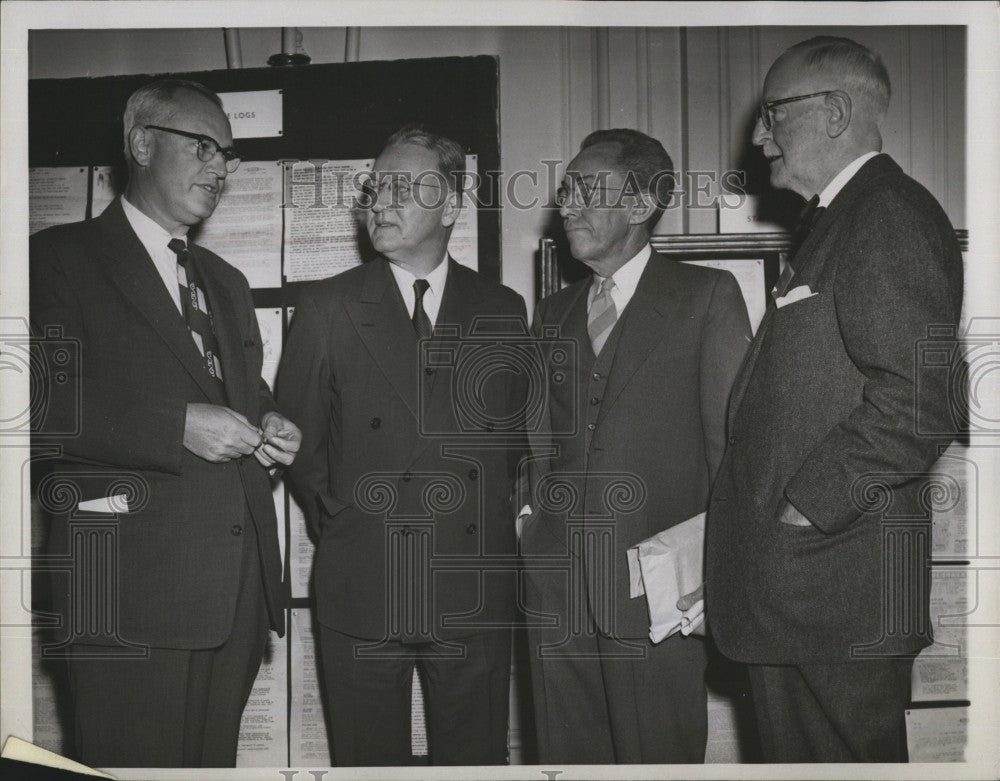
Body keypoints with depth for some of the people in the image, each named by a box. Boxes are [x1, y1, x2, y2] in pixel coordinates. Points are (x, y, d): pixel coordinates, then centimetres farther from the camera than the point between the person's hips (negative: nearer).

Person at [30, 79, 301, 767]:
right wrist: (177, 426, -18)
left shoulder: (226, 282, 24)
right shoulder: (61, 258, 0)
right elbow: (44, 406, -11)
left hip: (240, 583, 6)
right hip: (131, 583, -6)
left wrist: (269, 427, 6)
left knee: (214, 761, 11)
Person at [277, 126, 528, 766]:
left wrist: (487, 518, 6)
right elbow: (296, 433, 6)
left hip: (475, 592, 1)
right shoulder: (327, 307, 2)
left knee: (476, 759, 11)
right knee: (369, 759, 11)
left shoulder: (504, 311, 6)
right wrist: (336, 521, 3)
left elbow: (518, 430, 12)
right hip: (362, 589, -1)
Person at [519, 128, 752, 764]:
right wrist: (529, 506, 5)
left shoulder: (707, 297, -1)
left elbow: (733, 438, -4)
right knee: (567, 756, 12)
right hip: (556, 586, 5)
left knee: (659, 756, 4)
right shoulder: (552, 314, 16)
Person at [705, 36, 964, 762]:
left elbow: (916, 401, -24)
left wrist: (809, 505, -17)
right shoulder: (844, 220, 19)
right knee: (798, 755, 18)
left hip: (841, 582, -10)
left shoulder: (892, 215, -12)